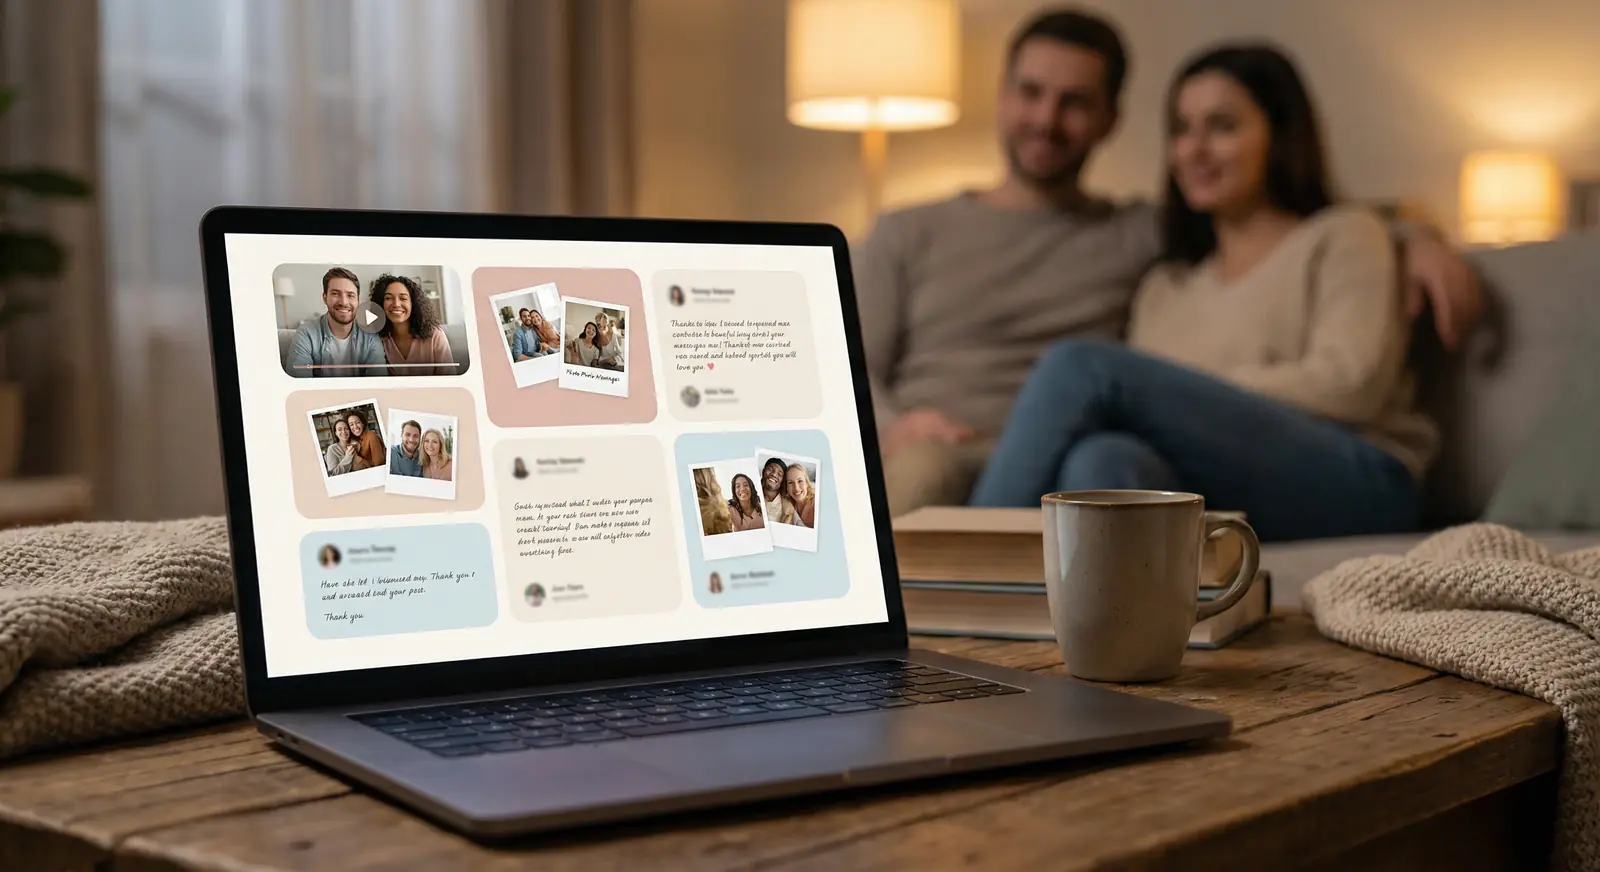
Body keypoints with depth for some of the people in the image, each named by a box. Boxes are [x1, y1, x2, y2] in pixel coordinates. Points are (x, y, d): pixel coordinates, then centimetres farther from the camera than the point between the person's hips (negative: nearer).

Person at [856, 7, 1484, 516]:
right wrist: (892, 427, -10)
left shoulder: (1141, 236, 25)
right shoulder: (908, 235, 23)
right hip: (914, 471, 0)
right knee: (924, 466, -38)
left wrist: (1416, 240, 8)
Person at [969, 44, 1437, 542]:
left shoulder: (1341, 237, 17)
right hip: (1221, 501, 4)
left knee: (1082, 366, -23)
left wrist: (1185, 395, -6)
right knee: (1103, 460, -35)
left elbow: (1351, 385, -1)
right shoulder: (1165, 287, 31)